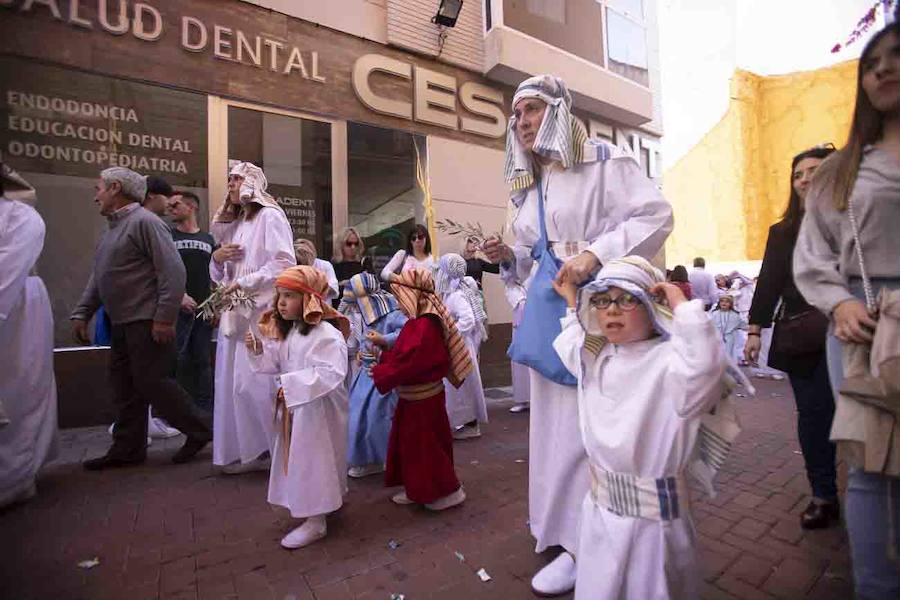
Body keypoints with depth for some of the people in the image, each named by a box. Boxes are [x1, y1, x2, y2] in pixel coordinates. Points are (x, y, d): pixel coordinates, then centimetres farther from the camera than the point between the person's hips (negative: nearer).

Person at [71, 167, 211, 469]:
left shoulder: (144, 222, -10)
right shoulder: (113, 228, 19)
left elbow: (173, 271, -19)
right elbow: (98, 276, 23)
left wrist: (165, 318, -22)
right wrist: (81, 314, 17)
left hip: (147, 322, -9)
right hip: (122, 324, 9)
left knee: (151, 382, -5)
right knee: (125, 387, 12)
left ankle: (198, 432, 10)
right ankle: (127, 449, 24)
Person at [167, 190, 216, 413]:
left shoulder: (209, 240, 13)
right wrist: (179, 296, -14)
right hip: (178, 309, -2)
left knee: (203, 361, 6)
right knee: (178, 361, -4)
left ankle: (205, 411, 14)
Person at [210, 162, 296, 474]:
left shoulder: (269, 216, -1)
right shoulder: (234, 224, 22)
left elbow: (284, 262, -14)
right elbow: (218, 276, 23)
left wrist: (244, 283, -16)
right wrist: (217, 258, 2)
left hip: (261, 313, -8)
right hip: (235, 314, 8)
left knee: (256, 383, -9)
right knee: (232, 384, 6)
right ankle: (244, 451, 17)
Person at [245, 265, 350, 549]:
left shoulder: (326, 334, -23)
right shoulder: (284, 332, 6)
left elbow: (331, 374, -30)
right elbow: (276, 364, 12)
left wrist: (293, 383, -30)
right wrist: (258, 350, -6)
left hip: (318, 408, -9)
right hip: (294, 405, 9)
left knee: (314, 461, 1)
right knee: (298, 459, 21)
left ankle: (316, 522, 18)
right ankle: (330, 499, 41)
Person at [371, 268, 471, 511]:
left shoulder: (425, 327, -27)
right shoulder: (419, 322, 5)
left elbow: (409, 364, -28)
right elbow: (403, 355, 11)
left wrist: (378, 372, -15)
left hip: (422, 400, -10)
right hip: (413, 398, 10)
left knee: (426, 446, 5)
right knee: (412, 444, 20)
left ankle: (449, 491, 23)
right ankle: (417, 490, 36)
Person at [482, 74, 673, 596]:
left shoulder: (603, 160, -2)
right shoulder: (525, 186, 18)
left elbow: (657, 215, -10)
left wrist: (596, 252, -21)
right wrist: (508, 258, -1)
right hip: (546, 307, 7)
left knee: (585, 419, -4)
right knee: (553, 414, 13)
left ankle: (582, 541, 14)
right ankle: (559, 523, 33)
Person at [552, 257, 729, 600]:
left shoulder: (669, 360, -20)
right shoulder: (596, 356, 1)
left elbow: (705, 365, -43)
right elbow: (568, 347, 23)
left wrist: (683, 306, -32)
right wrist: (573, 304, 19)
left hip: (653, 514, -6)